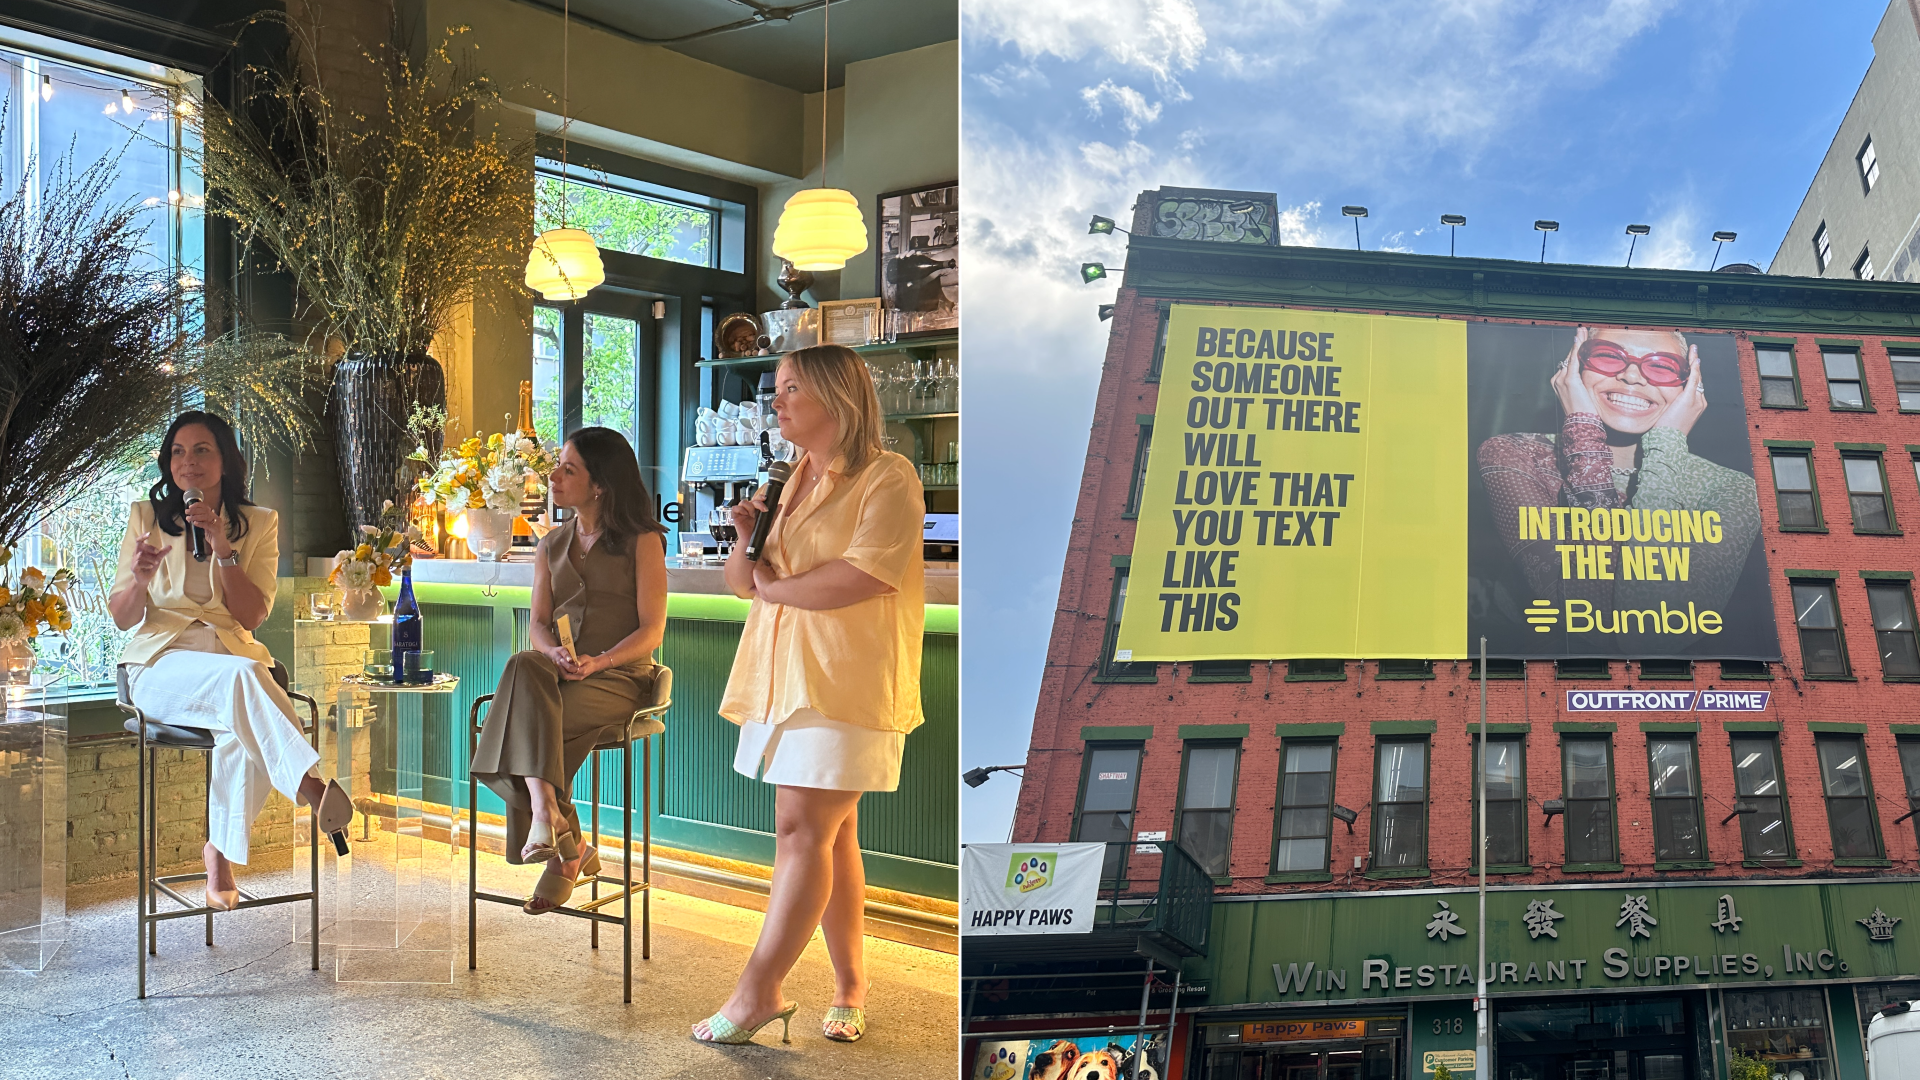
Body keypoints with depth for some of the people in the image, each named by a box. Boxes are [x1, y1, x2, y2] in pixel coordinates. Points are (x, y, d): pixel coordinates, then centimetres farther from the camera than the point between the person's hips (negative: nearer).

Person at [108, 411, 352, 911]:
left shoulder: (258, 523, 10)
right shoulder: (146, 517, 9)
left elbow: (253, 615, -1)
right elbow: (122, 618, 6)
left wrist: (223, 549, -12)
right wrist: (139, 579, -17)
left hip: (235, 656, 1)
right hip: (161, 662, -1)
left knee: (242, 727, -35)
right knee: (240, 678, -37)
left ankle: (221, 851, -21)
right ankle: (310, 784, -42)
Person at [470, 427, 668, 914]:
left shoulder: (642, 541, 2)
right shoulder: (551, 546, 19)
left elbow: (652, 628, -4)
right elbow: (538, 624, 12)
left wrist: (599, 661, -20)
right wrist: (554, 653, -12)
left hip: (618, 678, -4)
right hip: (556, 674, 5)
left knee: (520, 729, -29)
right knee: (524, 668, -33)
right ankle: (569, 846, -38)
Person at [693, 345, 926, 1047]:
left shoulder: (886, 478, -5)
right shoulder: (792, 482, 19)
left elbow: (864, 578, -19)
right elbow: (741, 583, 21)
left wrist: (775, 586, -5)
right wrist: (745, 540, -1)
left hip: (845, 680, -7)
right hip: (787, 677, 7)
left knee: (804, 830, -10)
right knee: (831, 836, 8)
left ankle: (758, 990, -7)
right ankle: (849, 988, 14)